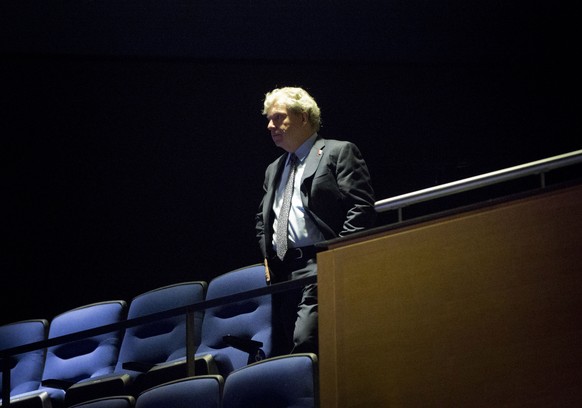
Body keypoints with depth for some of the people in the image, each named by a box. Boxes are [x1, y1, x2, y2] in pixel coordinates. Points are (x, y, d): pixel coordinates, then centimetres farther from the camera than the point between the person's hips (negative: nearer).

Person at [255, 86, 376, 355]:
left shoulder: (338, 152, 3)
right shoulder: (274, 170, 26)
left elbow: (362, 208, -6)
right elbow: (262, 218, 36)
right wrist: (267, 256, 17)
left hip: (318, 267, -7)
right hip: (282, 272, 7)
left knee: (305, 340, -24)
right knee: (282, 350, 1)